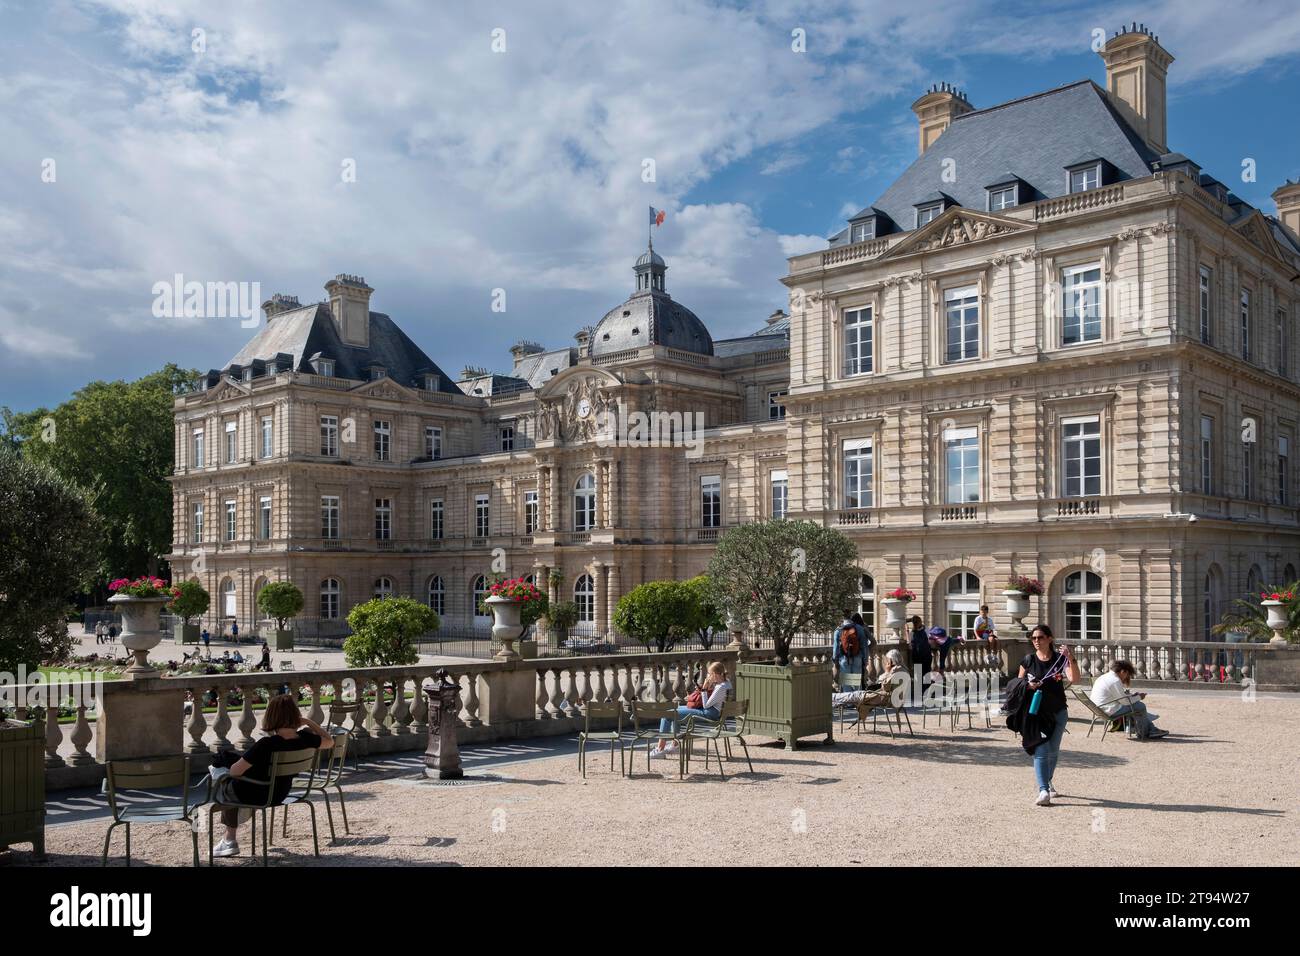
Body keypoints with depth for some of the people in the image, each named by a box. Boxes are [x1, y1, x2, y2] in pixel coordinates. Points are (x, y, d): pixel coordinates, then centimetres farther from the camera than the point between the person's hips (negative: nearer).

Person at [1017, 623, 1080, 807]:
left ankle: (1047, 782, 37)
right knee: (1041, 751, -11)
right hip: (1037, 712, -1)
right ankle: (1043, 791, -16)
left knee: (1053, 751, 14)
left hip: (1058, 712, 1)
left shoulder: (1060, 659, -4)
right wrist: (1028, 686, -15)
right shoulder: (1028, 660, -1)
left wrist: (1071, 659, -31)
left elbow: (1075, 679, -18)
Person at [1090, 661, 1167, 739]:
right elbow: (1125, 701, -17)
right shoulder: (1115, 681, -19)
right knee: (1140, 707, -5)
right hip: (1110, 711, -11)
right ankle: (1143, 735, 11)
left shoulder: (1104, 677, 14)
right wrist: (1139, 697, -2)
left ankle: (1152, 729, 22)